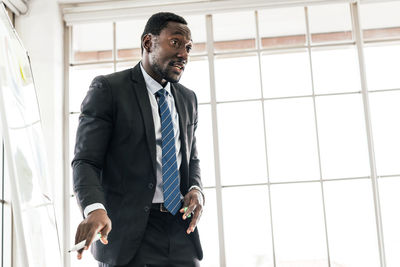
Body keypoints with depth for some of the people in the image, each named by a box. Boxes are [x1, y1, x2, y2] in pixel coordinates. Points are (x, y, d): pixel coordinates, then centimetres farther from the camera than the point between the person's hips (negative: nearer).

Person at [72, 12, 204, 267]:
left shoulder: (188, 99, 15)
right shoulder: (108, 88, -4)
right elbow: (85, 161, -9)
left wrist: (196, 189, -1)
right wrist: (94, 209, -28)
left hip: (181, 228, 5)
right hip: (129, 231, -5)